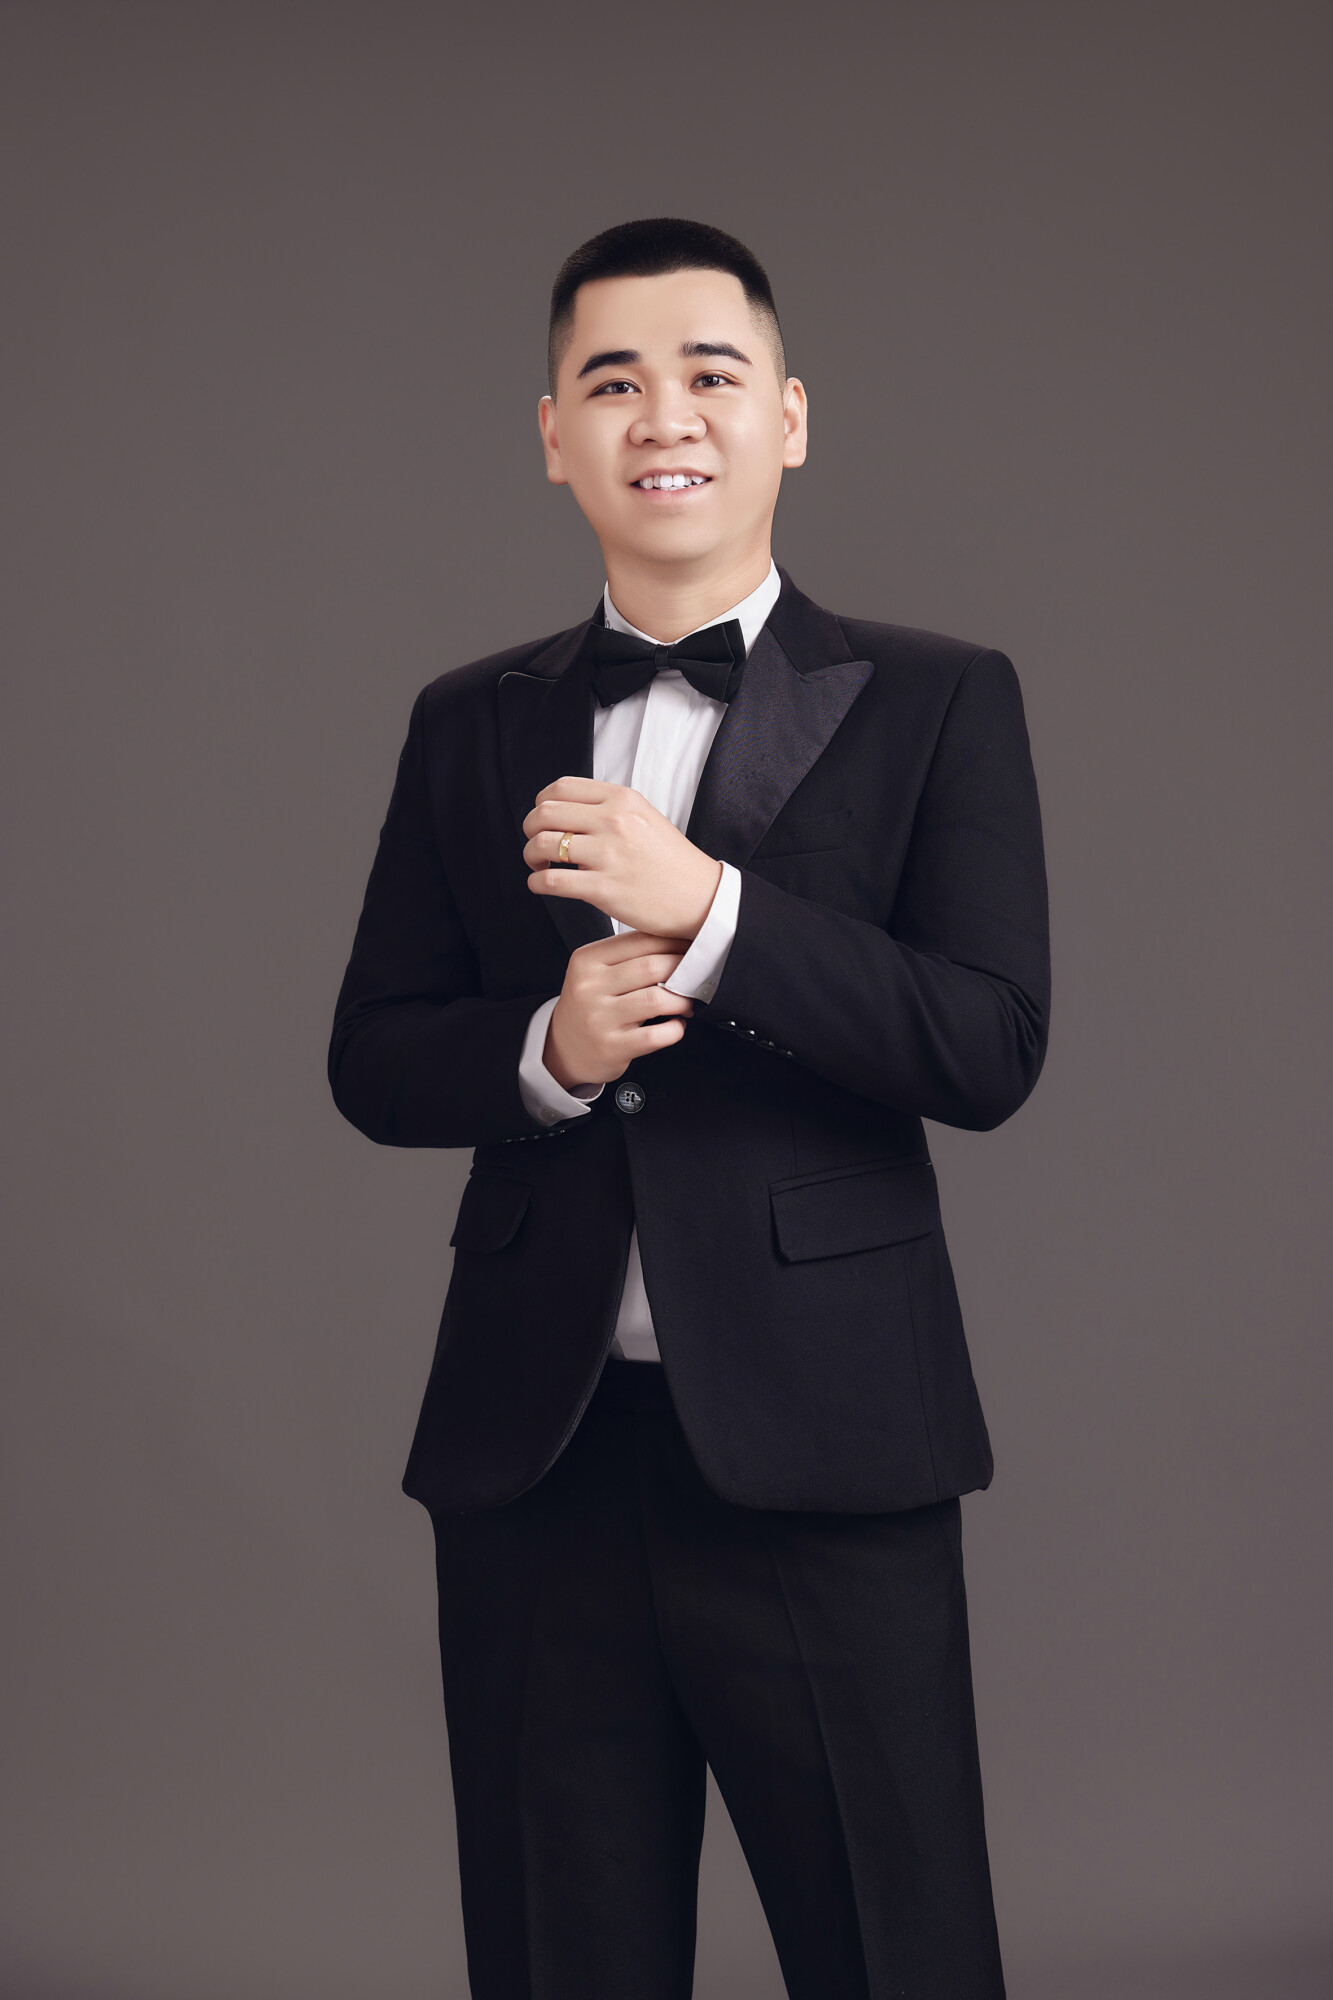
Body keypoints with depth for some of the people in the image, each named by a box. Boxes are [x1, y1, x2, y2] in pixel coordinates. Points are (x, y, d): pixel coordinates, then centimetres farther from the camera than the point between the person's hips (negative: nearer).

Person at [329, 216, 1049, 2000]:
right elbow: (372, 1063, 10)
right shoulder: (471, 727, 12)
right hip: (538, 1452, 3)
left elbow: (993, 1049, -8)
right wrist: (547, 1049, -11)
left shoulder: (935, 704, 2)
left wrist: (709, 908, -17)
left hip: (819, 1450, -3)